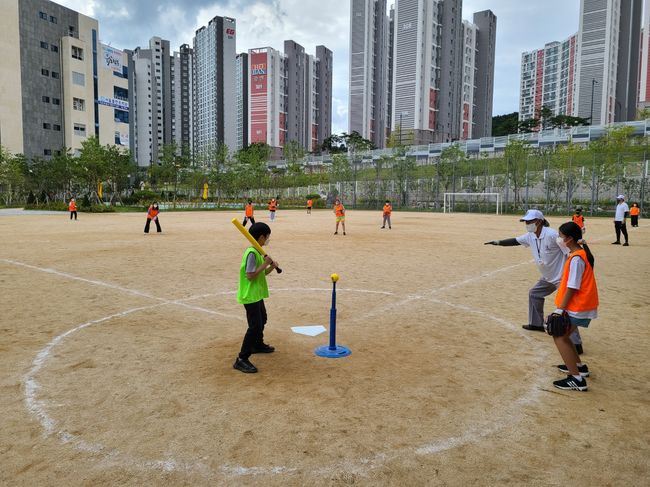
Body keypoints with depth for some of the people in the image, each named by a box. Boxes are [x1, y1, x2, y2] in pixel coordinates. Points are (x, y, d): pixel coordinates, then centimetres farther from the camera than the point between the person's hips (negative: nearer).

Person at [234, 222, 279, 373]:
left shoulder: (257, 252, 10)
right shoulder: (252, 253, -21)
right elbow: (250, 275, -25)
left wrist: (271, 267, -1)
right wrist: (265, 263, -21)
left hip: (257, 294, 11)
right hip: (250, 296, -11)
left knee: (262, 319, 27)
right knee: (255, 326, -11)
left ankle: (258, 345, 47)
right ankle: (241, 359, -6)